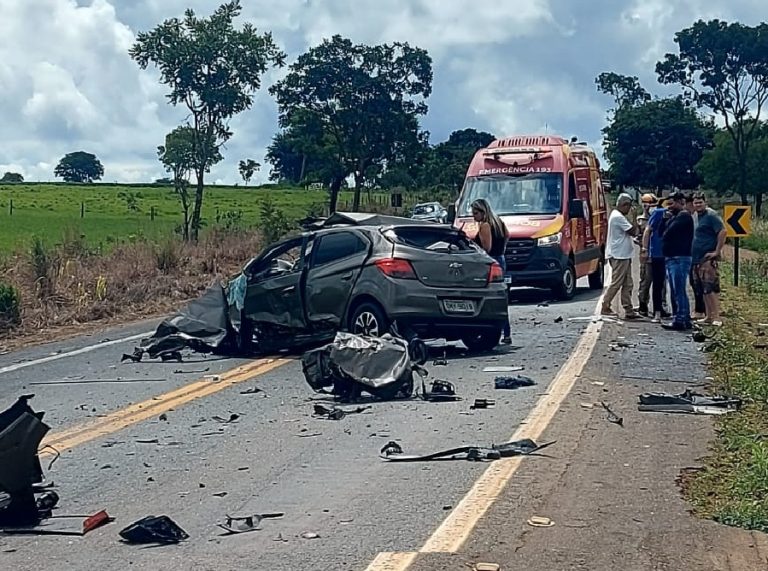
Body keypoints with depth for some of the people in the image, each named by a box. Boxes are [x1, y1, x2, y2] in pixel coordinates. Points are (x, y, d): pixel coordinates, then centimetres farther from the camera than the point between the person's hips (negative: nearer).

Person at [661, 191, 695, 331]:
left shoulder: (684, 216, -10)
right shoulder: (675, 216, 22)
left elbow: (669, 232, -18)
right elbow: (662, 232, 16)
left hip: (680, 258, -10)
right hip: (672, 258, 10)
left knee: (679, 290, -11)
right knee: (676, 291, 12)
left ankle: (680, 320, -12)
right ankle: (685, 320, 17)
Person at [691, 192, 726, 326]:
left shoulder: (711, 215, -9)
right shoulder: (695, 216, 17)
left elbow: (722, 231, -18)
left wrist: (717, 252, -18)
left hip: (708, 258, -9)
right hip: (696, 259, 9)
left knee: (711, 288, -12)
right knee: (703, 290, 11)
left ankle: (716, 317, -13)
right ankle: (708, 316, 17)